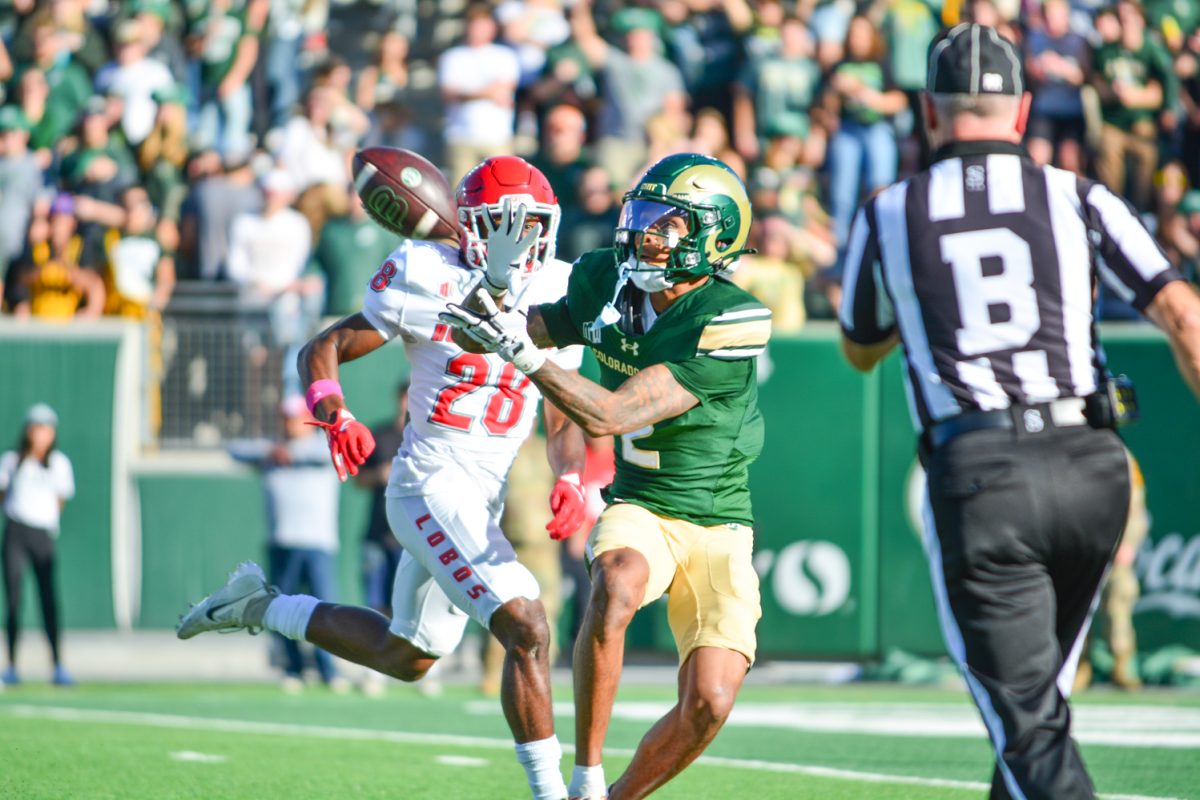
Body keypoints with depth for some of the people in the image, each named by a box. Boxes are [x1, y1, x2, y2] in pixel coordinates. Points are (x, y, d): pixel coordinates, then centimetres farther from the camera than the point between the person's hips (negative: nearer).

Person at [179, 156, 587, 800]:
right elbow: (322, 350, -7)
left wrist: (568, 480, -8)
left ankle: (264, 607, 39)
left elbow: (563, 420, 12)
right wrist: (335, 414, -26)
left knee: (406, 656, 22)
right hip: (429, 485, -8)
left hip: (484, 498, 8)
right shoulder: (431, 281, -11)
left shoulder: (555, 297, 5)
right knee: (526, 629, -21)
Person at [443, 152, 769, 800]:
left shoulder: (729, 322, -21)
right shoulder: (606, 281, -4)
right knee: (616, 586, -34)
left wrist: (523, 353, -27)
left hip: (718, 527, -2)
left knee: (708, 704, -15)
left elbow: (611, 416, -25)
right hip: (638, 509, 2)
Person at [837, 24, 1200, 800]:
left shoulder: (888, 216, 10)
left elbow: (860, 351, 26)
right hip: (1090, 466, 2)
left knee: (1031, 724, -6)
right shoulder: (1078, 199, 8)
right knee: (1038, 697, 22)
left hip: (977, 475, -2)